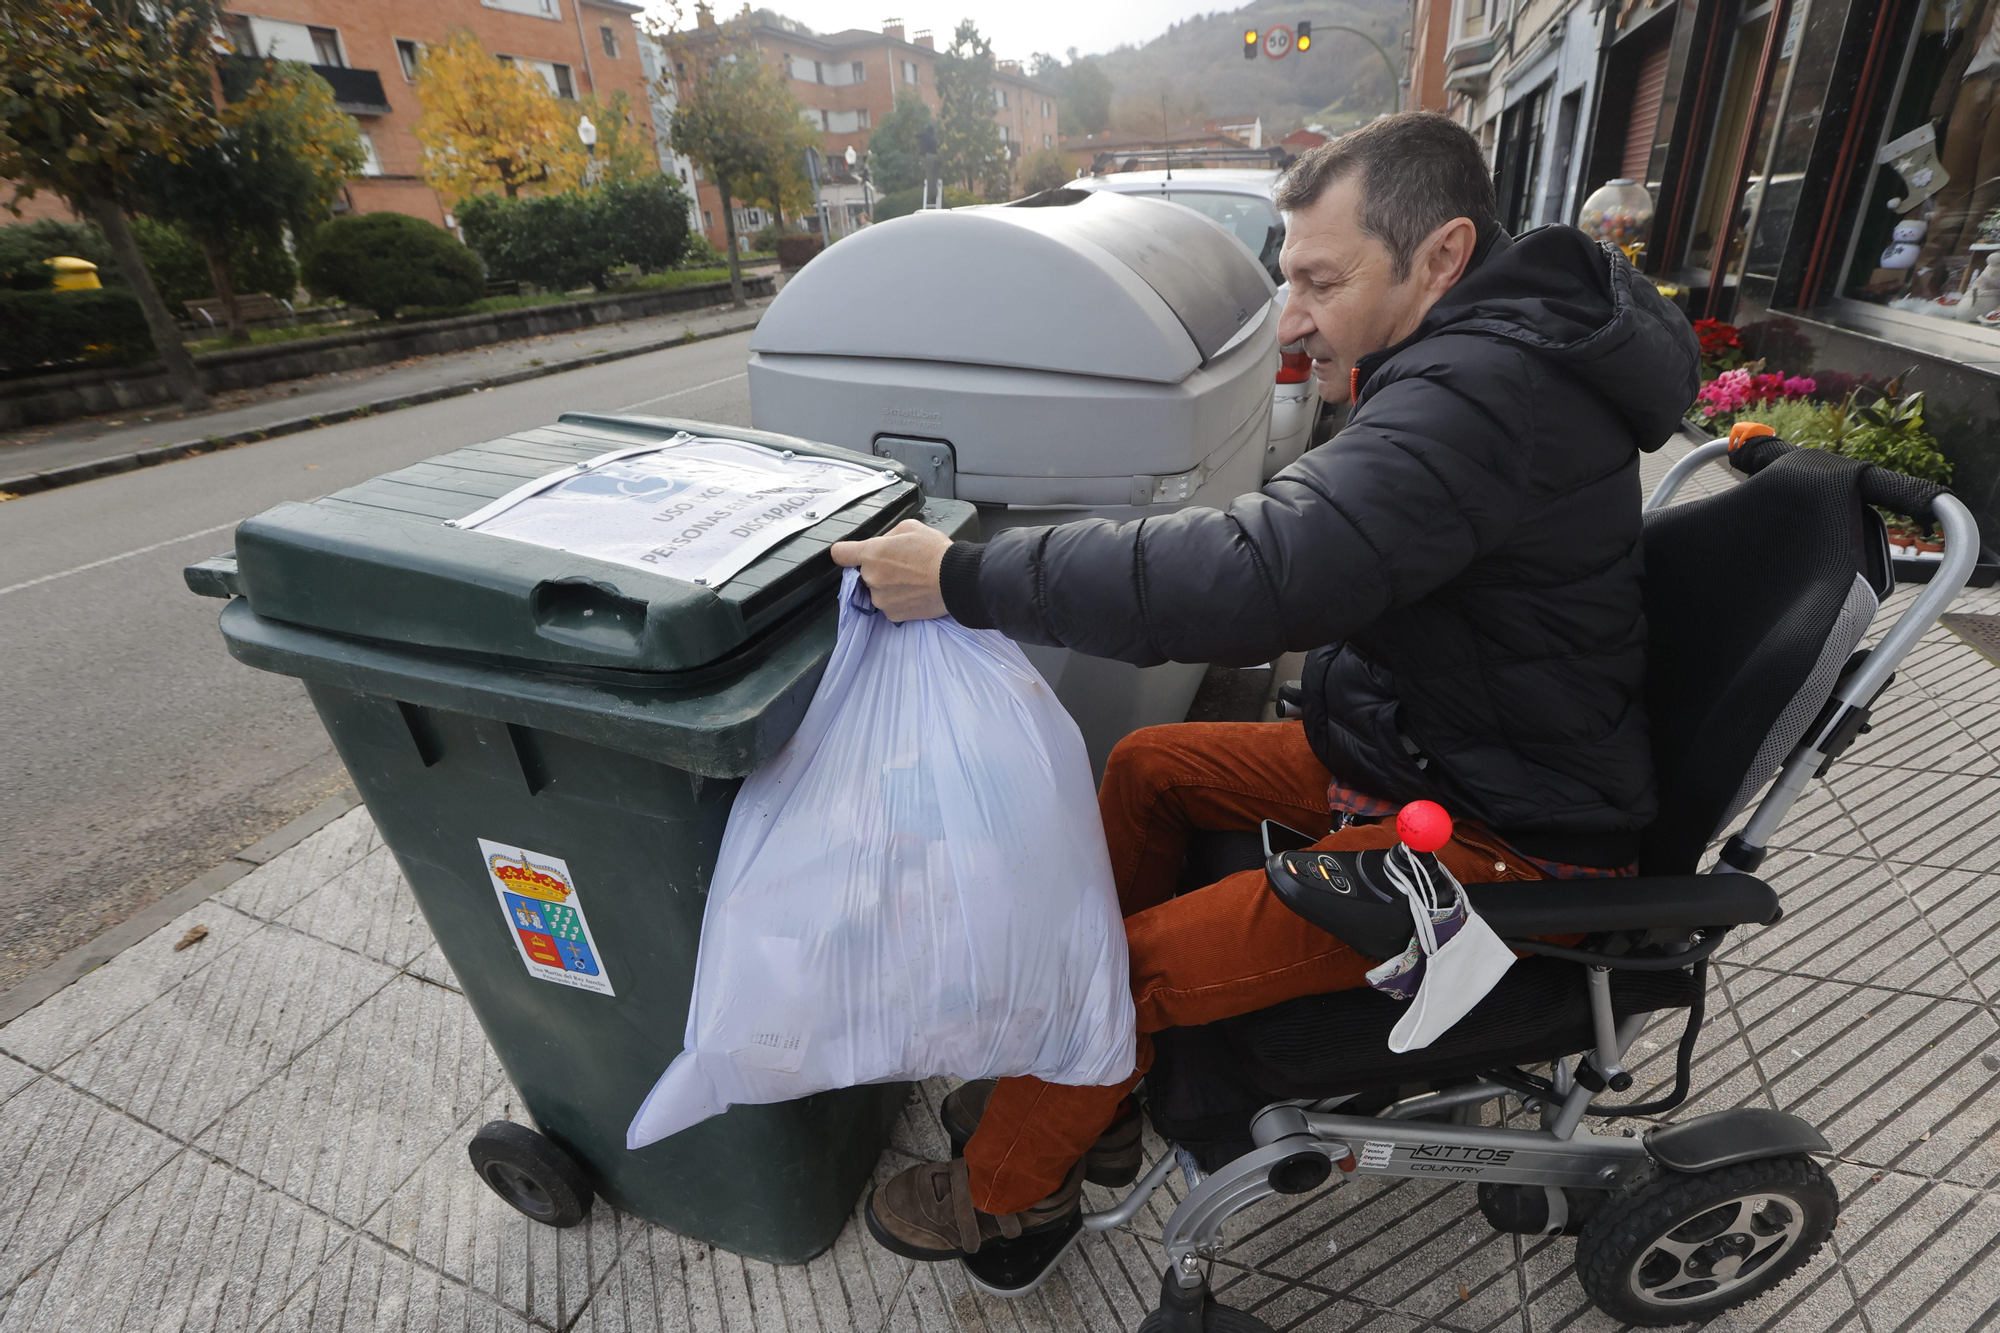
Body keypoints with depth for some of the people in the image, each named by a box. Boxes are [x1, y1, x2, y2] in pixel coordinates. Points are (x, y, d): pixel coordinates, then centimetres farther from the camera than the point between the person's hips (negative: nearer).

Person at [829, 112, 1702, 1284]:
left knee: (1125, 963, -14)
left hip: (1495, 838, -10)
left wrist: (966, 579, -34)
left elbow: (1259, 574, -39)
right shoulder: (1494, 357, 8)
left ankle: (1006, 1196, 18)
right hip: (1417, 746, 10)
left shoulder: (1481, 391, -27)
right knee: (1146, 765, 8)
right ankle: (1096, 1088, 20)